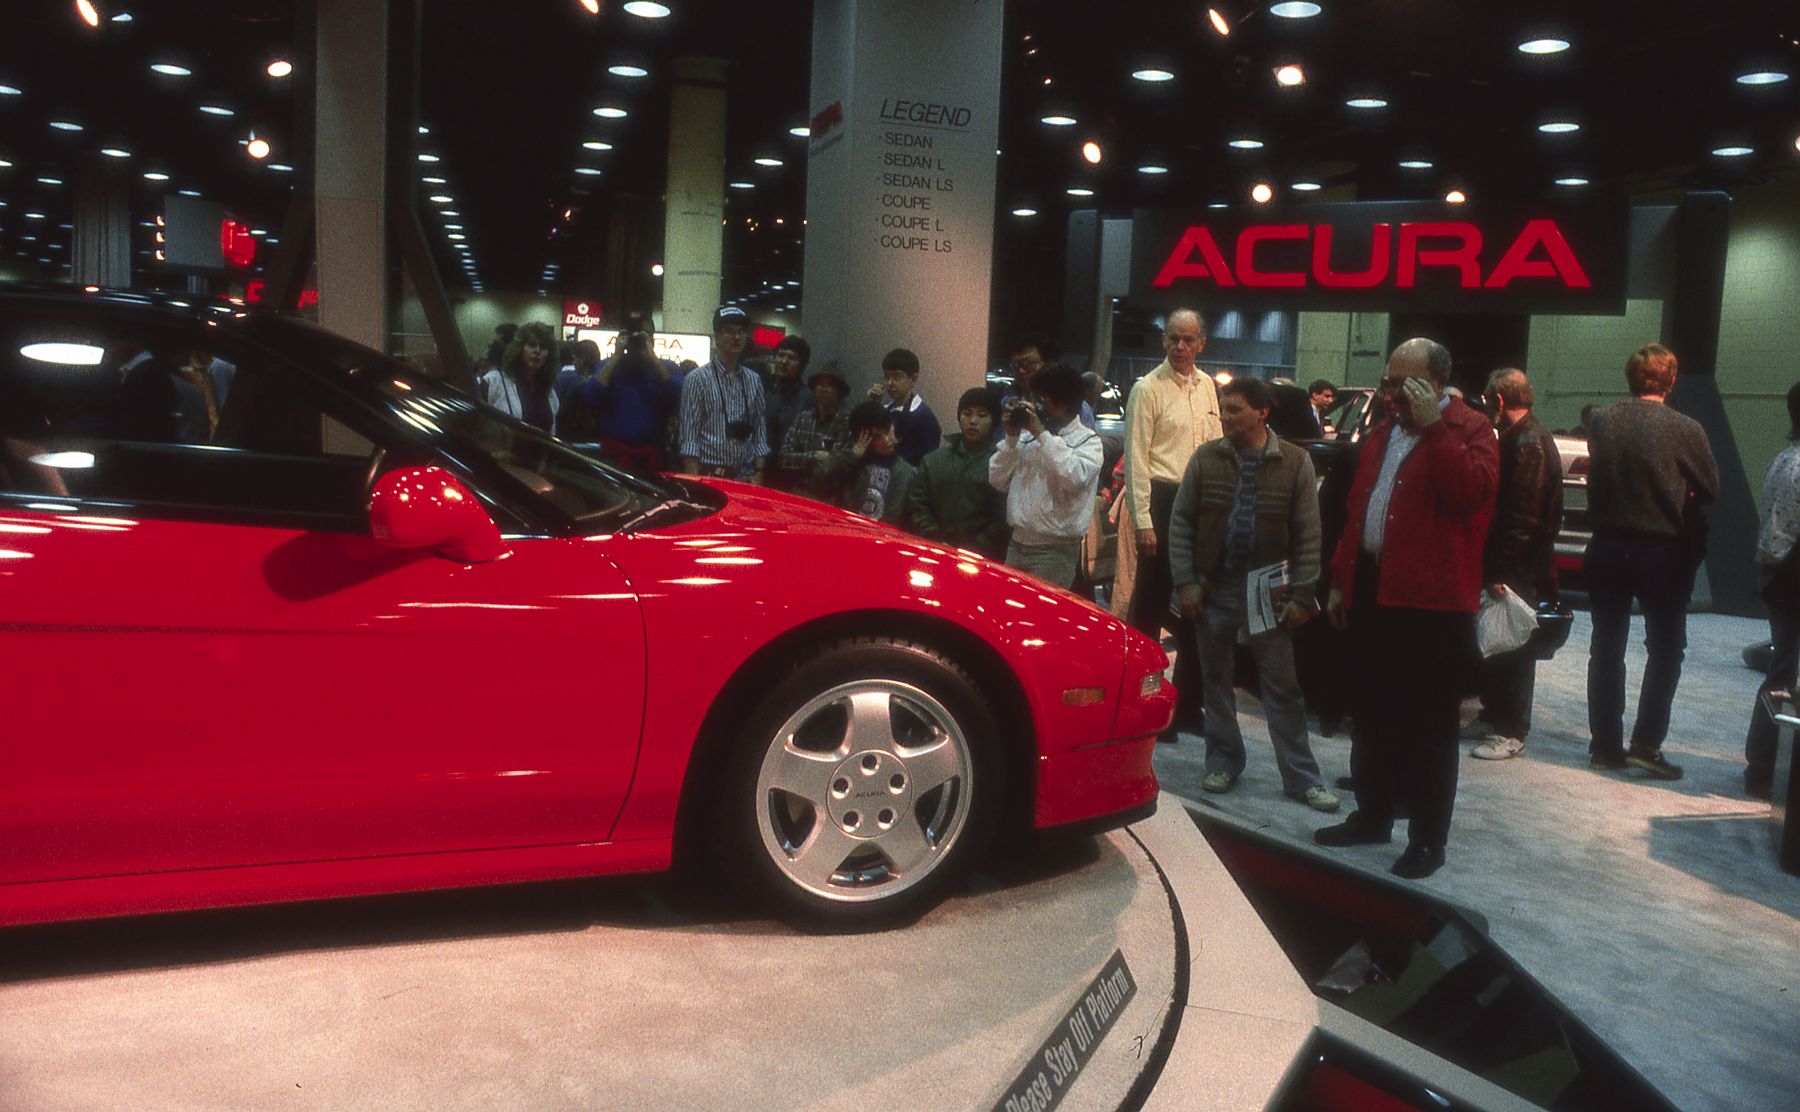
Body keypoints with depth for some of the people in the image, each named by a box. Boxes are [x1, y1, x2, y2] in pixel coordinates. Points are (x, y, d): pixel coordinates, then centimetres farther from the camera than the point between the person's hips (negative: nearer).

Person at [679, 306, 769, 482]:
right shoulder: (697, 379, -2)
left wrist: (758, 474, 3)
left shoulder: (754, 381, 11)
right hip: (710, 474, -4)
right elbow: (689, 438, -5)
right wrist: (694, 482, -12)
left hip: (745, 476, 4)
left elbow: (760, 434, 12)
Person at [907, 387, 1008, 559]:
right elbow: (918, 507, 10)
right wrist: (937, 543, -3)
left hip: (983, 560, -4)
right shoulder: (933, 461, 16)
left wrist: (972, 551, -13)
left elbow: (1003, 520, -10)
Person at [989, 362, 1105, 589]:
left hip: (1056, 551, -5)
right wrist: (1012, 437, -2)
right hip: (1017, 543, 5)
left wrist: (1043, 434, -19)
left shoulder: (1088, 441, -3)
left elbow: (1075, 478, -24)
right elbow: (998, 481, 9)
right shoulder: (1027, 435, 10)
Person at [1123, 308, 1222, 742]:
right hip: (1163, 499, -6)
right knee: (1150, 605, 0)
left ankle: (1188, 705, 24)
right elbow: (1136, 458, -11)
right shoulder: (1148, 388, -7)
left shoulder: (1207, 387, 12)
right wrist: (1142, 521, -16)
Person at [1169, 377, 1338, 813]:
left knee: (1283, 687, 3)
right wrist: (1185, 582, -3)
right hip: (1215, 586, 2)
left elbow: (1308, 535, -2)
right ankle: (1223, 762, 26)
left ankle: (1301, 777, 11)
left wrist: (1302, 595, -6)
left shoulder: (1295, 463, -3)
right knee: (1215, 678, 11)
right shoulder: (1205, 459, 1)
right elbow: (1181, 523, 3)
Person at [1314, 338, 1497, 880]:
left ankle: (1427, 840, 9)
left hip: (1430, 601, -8)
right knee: (1371, 716, 16)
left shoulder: (1468, 430, -5)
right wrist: (1341, 580, 18)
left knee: (1427, 727, 0)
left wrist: (1433, 426, -23)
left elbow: (1473, 490, -25)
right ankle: (1372, 816, 29)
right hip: (1372, 592, 8)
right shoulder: (1384, 432, 18)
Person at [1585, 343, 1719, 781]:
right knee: (1665, 648, 12)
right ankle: (1646, 743, 6)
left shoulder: (1603, 421, -6)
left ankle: (1605, 745, 16)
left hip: (1608, 546, 3)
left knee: (1606, 647, 12)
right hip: (1663, 551, -3)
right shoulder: (1686, 430, -13)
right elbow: (1709, 490, -2)